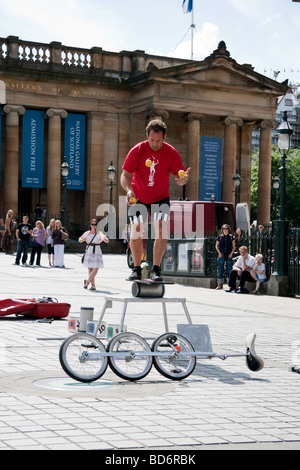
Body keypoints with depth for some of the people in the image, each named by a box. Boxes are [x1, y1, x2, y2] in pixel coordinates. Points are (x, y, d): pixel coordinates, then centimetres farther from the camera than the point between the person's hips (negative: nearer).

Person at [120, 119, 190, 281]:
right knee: (136, 231, -6)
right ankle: (137, 269, 10)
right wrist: (129, 190, -33)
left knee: (161, 230, -16)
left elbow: (179, 177, -9)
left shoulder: (171, 153, -13)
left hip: (161, 198, 0)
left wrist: (183, 179, -34)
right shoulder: (137, 151, -14)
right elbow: (125, 175, -13)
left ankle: (156, 269, -10)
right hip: (138, 198, 0)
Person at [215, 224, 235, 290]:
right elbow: (216, 246, 11)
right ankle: (219, 285, 6)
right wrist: (219, 252, -2)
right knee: (220, 269, 1)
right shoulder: (220, 237, 3)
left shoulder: (231, 237, 3)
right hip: (221, 255, 0)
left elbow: (234, 246, 8)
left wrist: (231, 253, -4)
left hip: (229, 255, 0)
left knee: (229, 270, 0)